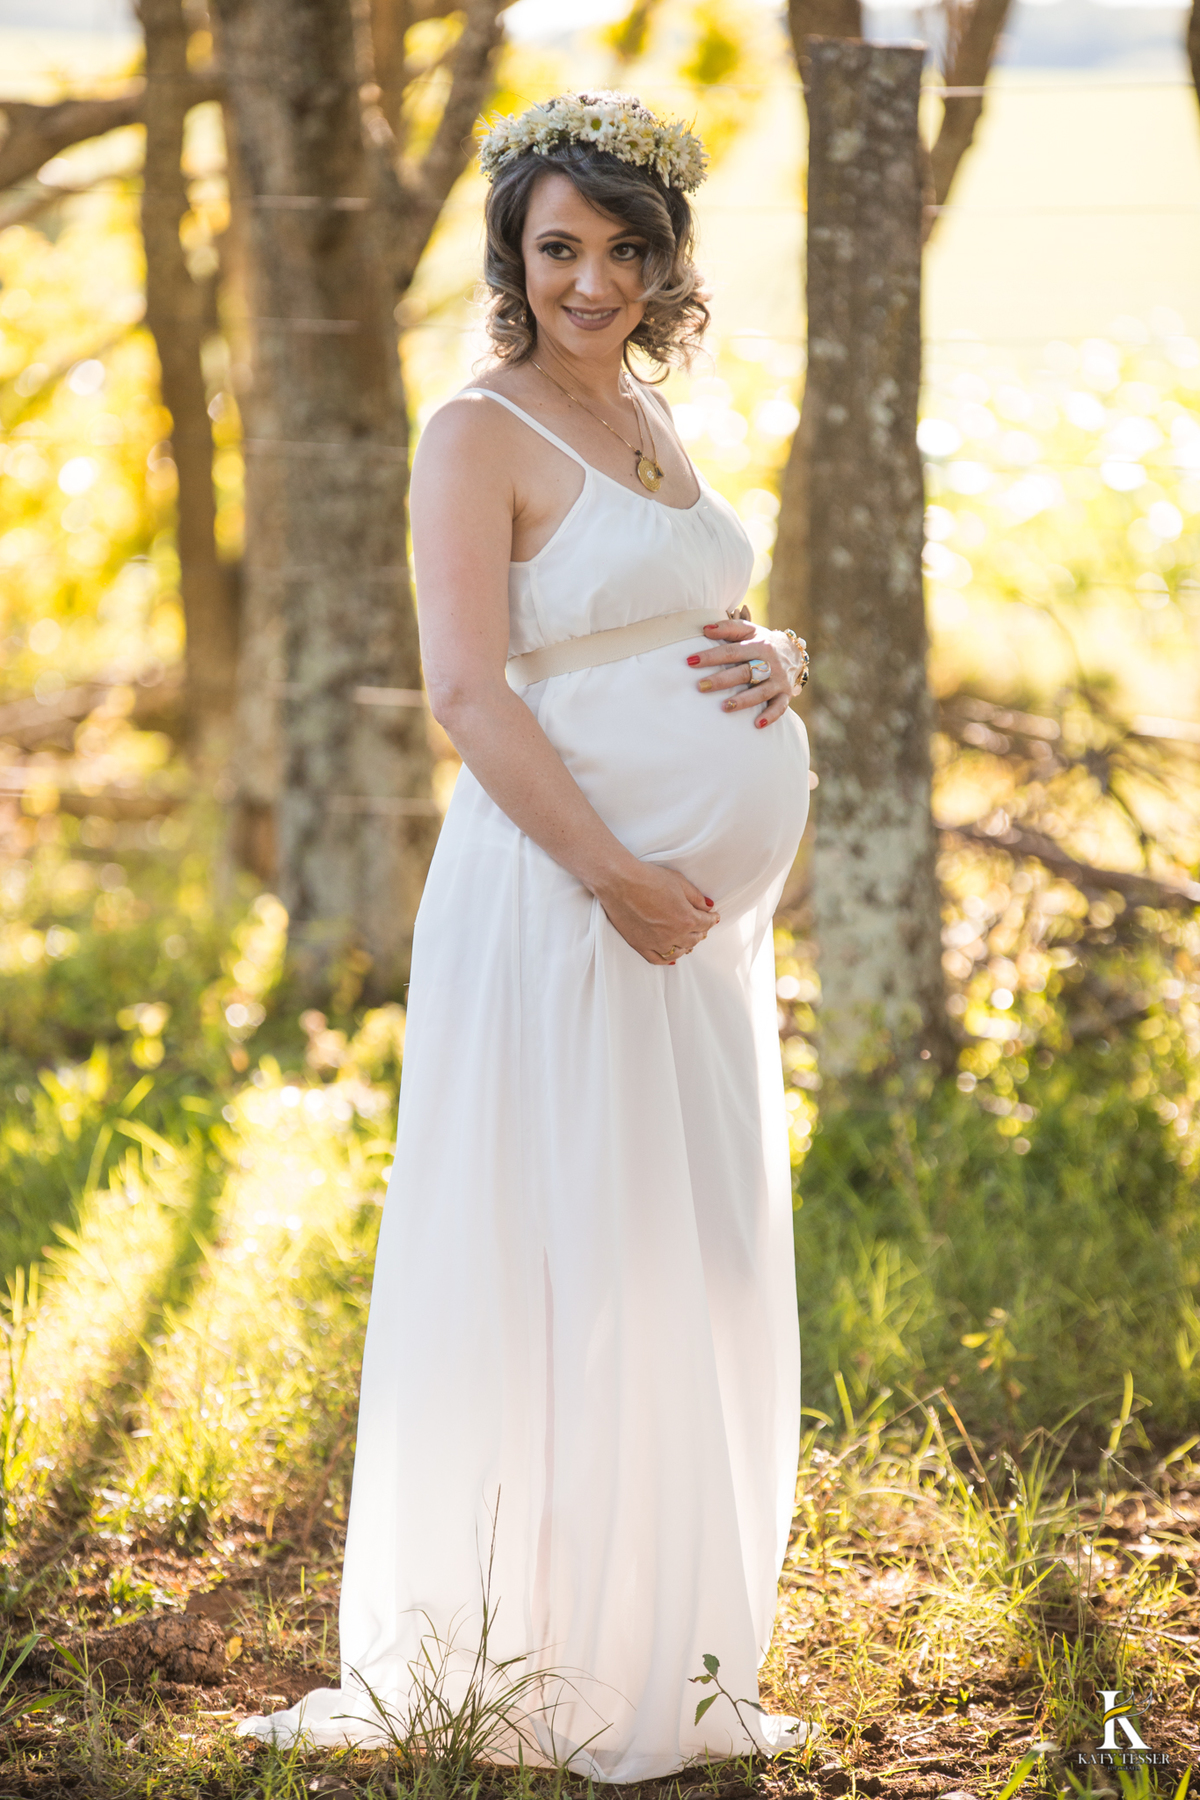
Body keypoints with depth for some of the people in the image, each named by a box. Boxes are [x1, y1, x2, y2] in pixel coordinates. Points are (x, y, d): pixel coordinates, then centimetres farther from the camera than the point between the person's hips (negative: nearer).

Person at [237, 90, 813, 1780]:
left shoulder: (653, 423, 16)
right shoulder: (482, 433, -8)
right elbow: (470, 690, -17)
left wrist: (774, 656, 1)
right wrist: (616, 874, -22)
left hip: (707, 906, 8)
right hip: (564, 886, -8)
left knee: (702, 1272, 12)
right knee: (567, 1272, -4)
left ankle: (668, 1649, 24)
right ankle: (548, 1671, 7)